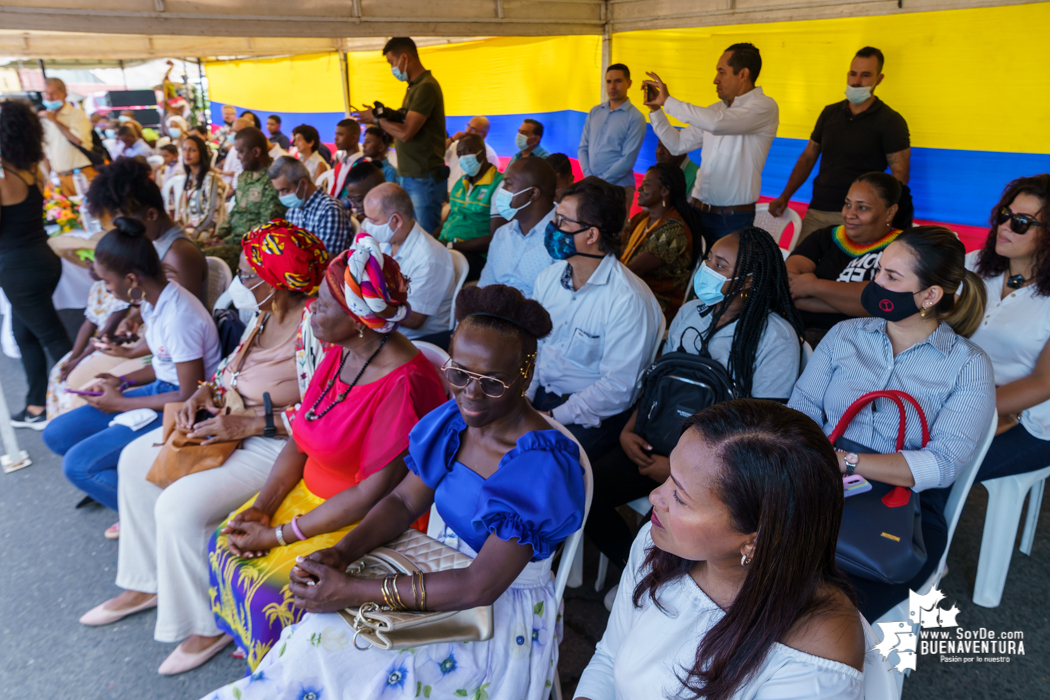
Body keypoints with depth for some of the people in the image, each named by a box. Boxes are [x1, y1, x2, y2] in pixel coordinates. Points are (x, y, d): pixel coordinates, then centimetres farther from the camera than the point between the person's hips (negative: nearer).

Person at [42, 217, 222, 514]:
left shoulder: (178, 318, -27)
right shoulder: (154, 300, 1)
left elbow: (191, 398, -22)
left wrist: (121, 403, -13)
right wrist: (124, 381, 2)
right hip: (160, 389, 10)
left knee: (78, 464, -13)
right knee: (57, 434, 9)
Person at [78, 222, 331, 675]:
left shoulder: (312, 324, -25)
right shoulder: (266, 314, 2)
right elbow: (236, 365, 19)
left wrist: (248, 424, -25)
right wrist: (207, 391, -1)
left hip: (278, 446, -10)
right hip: (234, 423, 11)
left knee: (180, 505, -21)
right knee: (138, 459, 14)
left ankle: (206, 624, 4)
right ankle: (149, 583, 28)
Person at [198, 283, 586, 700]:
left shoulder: (540, 466, -28)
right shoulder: (451, 423, -6)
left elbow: (478, 587, -28)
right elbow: (405, 501, 3)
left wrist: (352, 591, -26)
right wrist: (340, 553, -16)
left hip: (503, 612, -6)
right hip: (442, 571, 6)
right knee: (317, 634, -11)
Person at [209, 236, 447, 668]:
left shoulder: (403, 385, -29)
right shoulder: (339, 354, -1)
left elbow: (371, 496, -25)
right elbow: (301, 440, 6)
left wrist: (278, 536, -18)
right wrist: (261, 507, -7)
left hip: (366, 523, -8)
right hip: (309, 494, 9)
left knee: (271, 592, -18)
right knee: (225, 545, 3)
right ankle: (254, 648, 27)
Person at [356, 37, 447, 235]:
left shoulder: (426, 87, -14)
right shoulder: (414, 86, 18)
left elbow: (406, 133, -20)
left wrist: (377, 119, -7)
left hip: (424, 179, -10)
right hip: (407, 177, 10)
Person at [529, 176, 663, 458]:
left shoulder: (629, 300, -19)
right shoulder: (549, 276, 4)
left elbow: (617, 390, -19)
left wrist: (552, 418, -21)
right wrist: (523, 399, -7)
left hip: (593, 414, -6)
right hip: (538, 394, 7)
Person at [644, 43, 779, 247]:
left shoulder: (765, 107, -11)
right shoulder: (716, 109, 13)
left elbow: (716, 123, -28)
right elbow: (679, 145, 18)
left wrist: (668, 101, -19)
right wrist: (655, 109, 8)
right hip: (698, 210, 6)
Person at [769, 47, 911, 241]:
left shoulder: (890, 121, 0)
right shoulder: (829, 113, 14)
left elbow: (900, 173, -5)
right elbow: (808, 157, 17)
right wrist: (785, 196, 8)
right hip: (816, 212, 4)